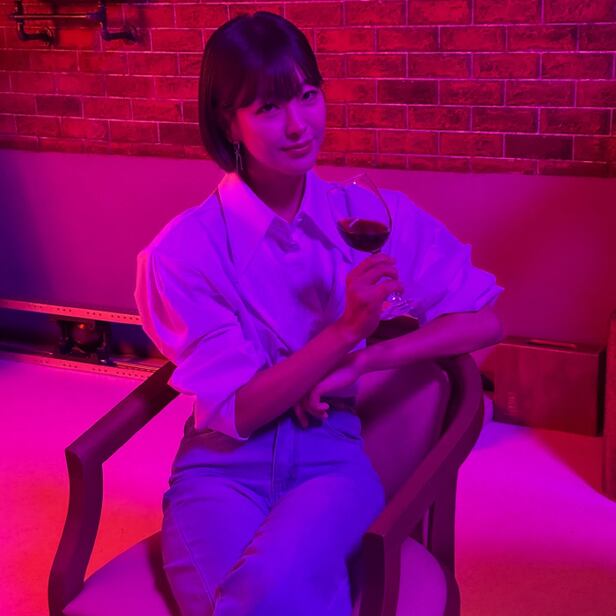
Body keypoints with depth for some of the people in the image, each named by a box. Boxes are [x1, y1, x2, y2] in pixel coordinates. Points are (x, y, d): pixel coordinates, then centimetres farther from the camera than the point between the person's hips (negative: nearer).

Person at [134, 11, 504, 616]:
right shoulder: (184, 250, -8)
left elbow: (483, 321, 2)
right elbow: (235, 411, -9)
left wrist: (362, 361, -10)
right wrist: (348, 328, -21)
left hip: (329, 456, 1)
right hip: (222, 464, -1)